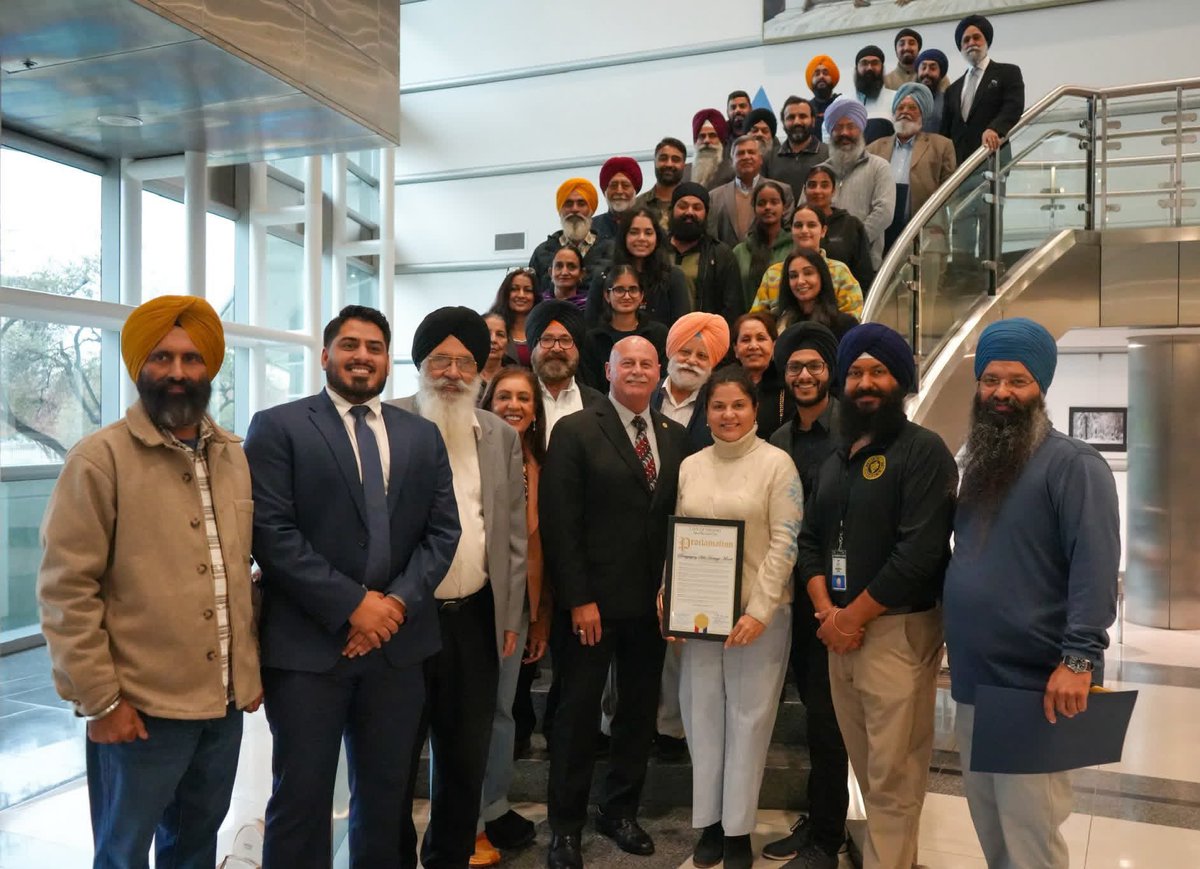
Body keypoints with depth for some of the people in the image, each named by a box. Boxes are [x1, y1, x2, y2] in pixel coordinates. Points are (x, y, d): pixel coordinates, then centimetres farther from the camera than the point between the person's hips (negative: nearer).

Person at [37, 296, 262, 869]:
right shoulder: (101, 457, -11)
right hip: (141, 708, -5)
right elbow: (66, 589, -13)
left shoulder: (232, 456, 7)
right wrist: (99, 698, -14)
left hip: (225, 701, 5)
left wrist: (251, 666, 10)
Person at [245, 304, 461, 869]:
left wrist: (398, 602, -9)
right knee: (302, 797, 8)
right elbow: (272, 533, -10)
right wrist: (352, 604, -15)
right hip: (308, 644, -3)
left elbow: (443, 530, 6)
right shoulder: (278, 427, -1)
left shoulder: (423, 436, 11)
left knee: (386, 794, 16)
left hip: (398, 642, 4)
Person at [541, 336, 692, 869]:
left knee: (640, 710, 13)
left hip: (653, 601, 5)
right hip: (592, 601, -4)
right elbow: (559, 524, -10)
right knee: (579, 712, 7)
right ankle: (566, 825, 24)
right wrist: (579, 600, -14)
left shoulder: (675, 437, 9)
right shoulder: (575, 432, -6)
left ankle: (620, 810, 33)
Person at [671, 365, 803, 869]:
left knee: (748, 718, 6)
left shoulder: (777, 463, -5)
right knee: (702, 715, 10)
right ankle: (710, 822, 24)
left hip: (758, 612, -4)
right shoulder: (690, 466, 8)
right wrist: (667, 596, -2)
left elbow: (784, 543, -9)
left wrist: (758, 611, -15)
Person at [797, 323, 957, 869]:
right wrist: (825, 611, -4)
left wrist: (853, 616, -13)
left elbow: (920, 552, -18)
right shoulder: (835, 460, 15)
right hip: (839, 631, 7)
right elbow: (809, 539, 12)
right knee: (868, 770, 15)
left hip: (898, 630, -7)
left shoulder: (923, 451, -9)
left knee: (893, 778, 0)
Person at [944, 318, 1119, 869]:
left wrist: (1079, 659, -27)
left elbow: (1095, 568, -20)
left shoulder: (1074, 465, -11)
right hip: (972, 683, 8)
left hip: (1034, 689, -8)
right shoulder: (979, 466, 14)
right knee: (989, 824, 19)